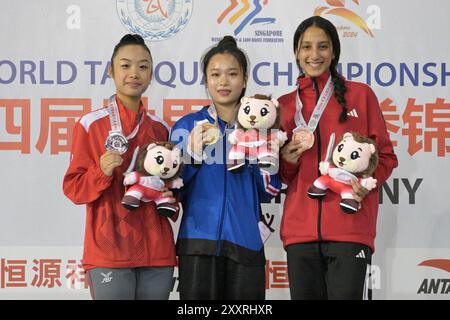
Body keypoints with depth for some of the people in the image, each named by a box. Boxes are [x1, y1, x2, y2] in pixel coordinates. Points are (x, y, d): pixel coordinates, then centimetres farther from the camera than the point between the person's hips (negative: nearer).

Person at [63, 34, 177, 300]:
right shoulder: (91, 124, -1)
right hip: (109, 250, -4)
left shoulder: (161, 128, 12)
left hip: (157, 250, 4)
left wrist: (170, 195, 0)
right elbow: (73, 187, -1)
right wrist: (101, 172, -19)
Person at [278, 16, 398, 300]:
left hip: (351, 229, -3)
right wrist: (287, 161, -4)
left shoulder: (360, 95, 7)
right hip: (300, 230, 3)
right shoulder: (285, 105, 14)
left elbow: (385, 155, 8)